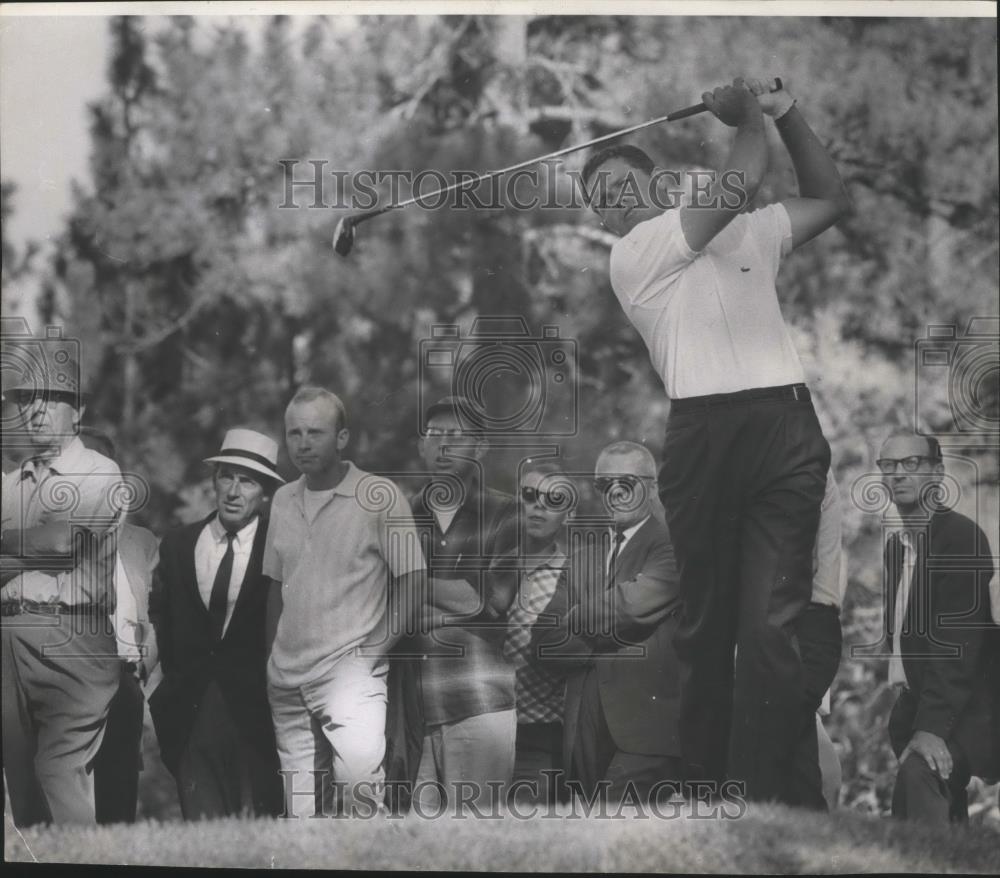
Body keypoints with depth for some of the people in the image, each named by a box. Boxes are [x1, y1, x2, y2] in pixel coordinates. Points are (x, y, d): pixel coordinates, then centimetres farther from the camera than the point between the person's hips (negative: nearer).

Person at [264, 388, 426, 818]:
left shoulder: (379, 496, -4)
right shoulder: (283, 500, 12)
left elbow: (412, 584, -5)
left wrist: (378, 647, -12)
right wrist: (271, 657, 13)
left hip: (350, 666, -6)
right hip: (287, 675, 6)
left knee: (359, 770, -30)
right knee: (300, 803, 6)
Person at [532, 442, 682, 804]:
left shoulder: (672, 548, -1)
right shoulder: (584, 557, 20)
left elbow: (633, 604, -17)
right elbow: (543, 639, 10)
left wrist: (575, 619, 1)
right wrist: (607, 644, -6)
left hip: (644, 732, -6)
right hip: (587, 730, 6)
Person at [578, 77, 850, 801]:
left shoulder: (749, 234, 25)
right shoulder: (631, 255, 7)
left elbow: (831, 199, 31)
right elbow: (739, 185, 0)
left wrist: (786, 113, 24)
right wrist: (747, 115, 17)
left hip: (786, 430, 2)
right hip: (703, 434, -2)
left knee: (769, 628, -9)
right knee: (705, 623, 4)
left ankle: (757, 795, -12)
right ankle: (705, 781, 14)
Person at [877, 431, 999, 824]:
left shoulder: (962, 536, -15)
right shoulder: (896, 542, 12)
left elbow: (958, 642, -23)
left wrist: (931, 726, -31)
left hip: (962, 711, -9)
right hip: (914, 702, 9)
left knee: (918, 773, -34)